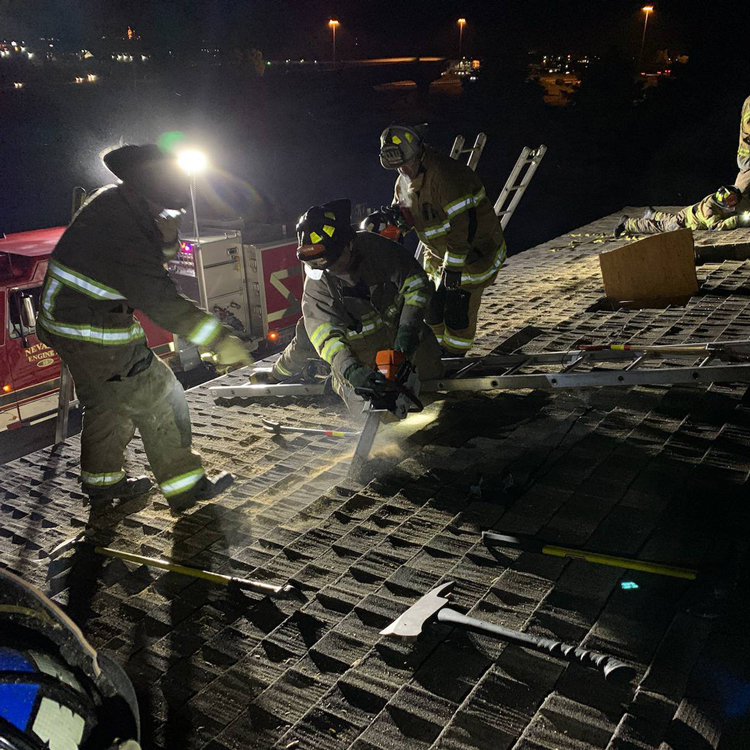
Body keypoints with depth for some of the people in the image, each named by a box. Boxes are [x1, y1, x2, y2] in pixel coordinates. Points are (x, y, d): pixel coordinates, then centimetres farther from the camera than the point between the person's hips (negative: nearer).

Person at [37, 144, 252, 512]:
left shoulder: (112, 202, 4)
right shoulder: (122, 232, -28)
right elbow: (159, 300, -33)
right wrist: (218, 339, -35)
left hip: (67, 320, 10)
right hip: (95, 334, -10)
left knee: (107, 403, 23)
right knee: (158, 400, -1)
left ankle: (101, 481, 37)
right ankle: (184, 487, 8)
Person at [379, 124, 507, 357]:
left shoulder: (446, 174, -27)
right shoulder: (404, 182, 3)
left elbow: (463, 224, -30)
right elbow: (399, 219, 17)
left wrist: (453, 266, -27)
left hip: (473, 251, -8)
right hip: (439, 254, 8)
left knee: (458, 311, -6)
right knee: (433, 307, 9)